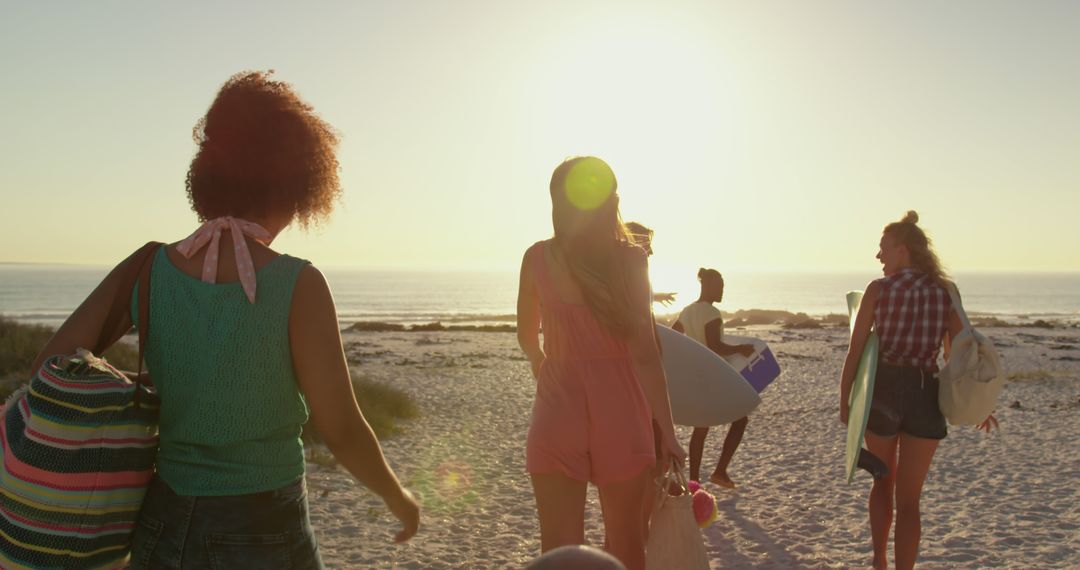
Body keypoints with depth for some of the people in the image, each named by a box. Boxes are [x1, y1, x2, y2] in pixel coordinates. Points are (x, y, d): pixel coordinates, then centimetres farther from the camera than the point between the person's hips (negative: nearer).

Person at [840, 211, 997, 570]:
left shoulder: (878, 289, -5)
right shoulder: (945, 293, 2)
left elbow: (855, 350, -6)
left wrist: (844, 400, 2)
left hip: (882, 391, -1)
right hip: (925, 396, 1)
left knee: (883, 484, 22)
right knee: (908, 500, 9)